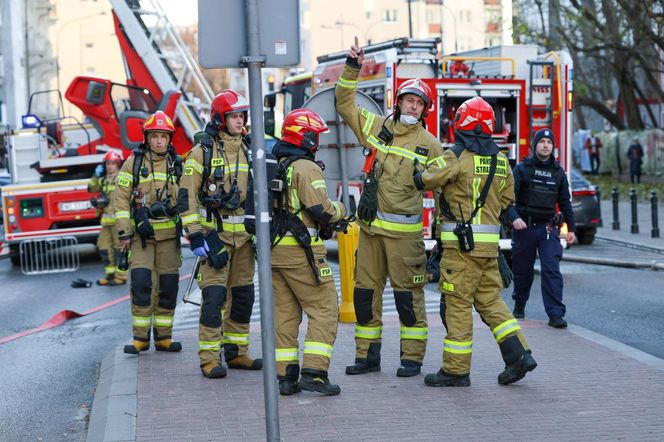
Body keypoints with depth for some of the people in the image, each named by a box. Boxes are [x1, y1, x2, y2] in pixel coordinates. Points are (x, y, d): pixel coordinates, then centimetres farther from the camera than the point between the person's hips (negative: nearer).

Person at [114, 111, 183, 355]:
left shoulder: (177, 165, 9)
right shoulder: (133, 163, 1)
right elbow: (121, 198, -1)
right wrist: (124, 233, -6)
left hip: (170, 234, 3)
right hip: (141, 233, -2)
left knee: (168, 286, 4)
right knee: (141, 283, -11)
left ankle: (163, 337, 14)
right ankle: (140, 337, -1)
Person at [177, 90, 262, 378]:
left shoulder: (247, 152, 13)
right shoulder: (202, 152, -6)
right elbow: (186, 197, -9)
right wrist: (195, 237, -15)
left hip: (243, 235, 6)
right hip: (214, 233, -6)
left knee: (243, 295, 9)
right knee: (215, 295, -10)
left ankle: (236, 352, 20)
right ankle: (209, 358, -5)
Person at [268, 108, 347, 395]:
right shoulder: (305, 168, -13)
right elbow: (321, 211, -18)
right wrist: (340, 210, 3)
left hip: (274, 248, 8)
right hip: (301, 250, -8)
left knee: (284, 312, 11)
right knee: (324, 309, -2)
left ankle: (285, 375, 10)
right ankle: (314, 372, -10)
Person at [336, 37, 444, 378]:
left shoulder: (430, 144, 3)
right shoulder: (376, 127, 10)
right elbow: (344, 105, 11)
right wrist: (351, 69, 2)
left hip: (404, 229, -3)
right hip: (370, 225, 4)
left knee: (408, 292, -2)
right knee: (365, 290, 7)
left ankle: (412, 357, 7)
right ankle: (367, 355, 16)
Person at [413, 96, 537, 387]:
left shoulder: (458, 156, -10)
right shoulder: (501, 161, 12)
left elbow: (428, 180, -14)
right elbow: (506, 201, 17)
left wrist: (419, 176, 7)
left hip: (461, 242, -7)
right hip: (489, 242, 7)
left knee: (457, 303, -1)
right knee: (489, 299, 15)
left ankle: (455, 370, 4)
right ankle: (519, 354, 7)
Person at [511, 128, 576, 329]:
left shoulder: (558, 172, 9)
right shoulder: (522, 169, -2)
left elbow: (565, 202, 14)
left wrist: (571, 228, 12)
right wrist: (514, 217, -27)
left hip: (548, 229, 2)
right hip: (525, 227, -2)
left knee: (552, 270, -9)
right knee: (523, 270, 9)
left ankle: (556, 314, -13)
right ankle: (519, 306, 31)